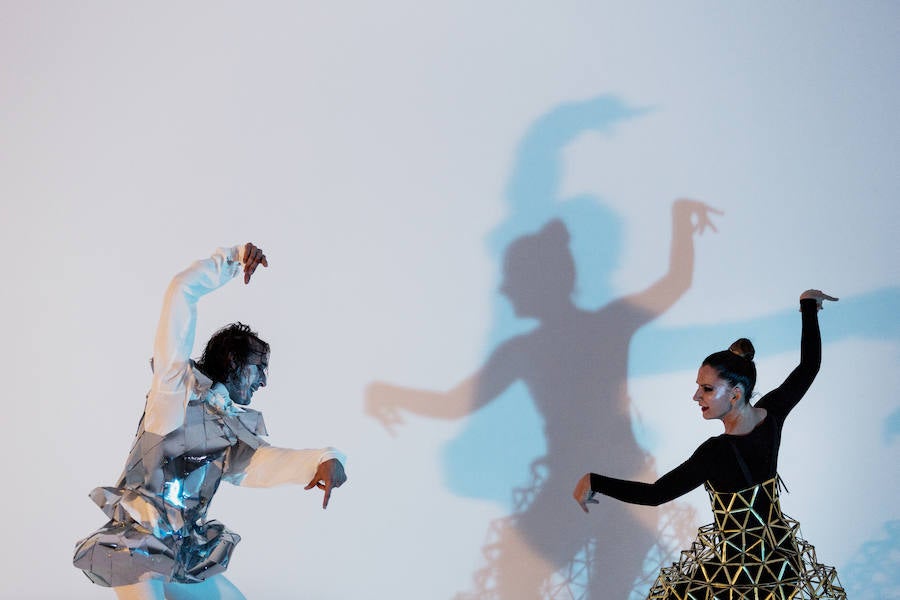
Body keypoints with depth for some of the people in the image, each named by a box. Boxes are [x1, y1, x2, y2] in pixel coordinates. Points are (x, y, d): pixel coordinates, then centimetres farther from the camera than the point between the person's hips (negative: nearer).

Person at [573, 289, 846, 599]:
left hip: (739, 569, -7)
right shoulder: (772, 417, -8)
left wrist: (593, 481, -16)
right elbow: (809, 366, 7)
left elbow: (655, 494, -24)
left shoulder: (717, 452, -27)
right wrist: (809, 305, 19)